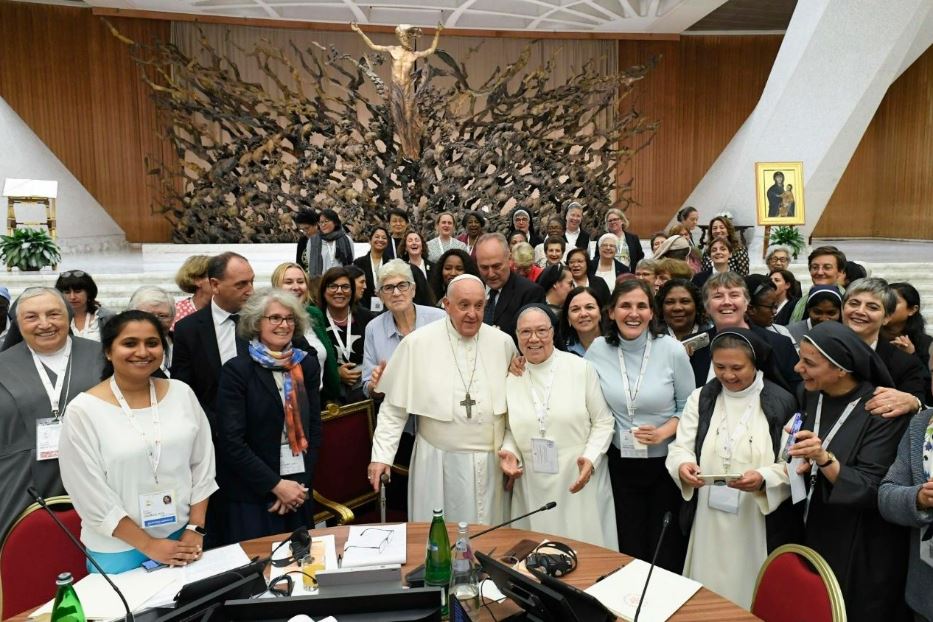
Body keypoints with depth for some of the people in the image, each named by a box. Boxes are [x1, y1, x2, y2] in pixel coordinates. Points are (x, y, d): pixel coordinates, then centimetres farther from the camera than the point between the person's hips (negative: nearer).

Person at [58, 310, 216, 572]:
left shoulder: (181, 393, -2)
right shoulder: (83, 410, -12)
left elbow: (203, 463, 2)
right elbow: (90, 494, -12)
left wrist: (195, 529, -3)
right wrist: (147, 545, -11)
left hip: (182, 537, 3)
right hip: (118, 551, -3)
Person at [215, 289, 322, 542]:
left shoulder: (307, 365, 4)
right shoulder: (237, 370, -8)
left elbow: (314, 429, 6)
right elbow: (232, 442, -12)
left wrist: (301, 484, -4)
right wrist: (276, 485, -13)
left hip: (298, 493, 4)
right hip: (251, 496, -4)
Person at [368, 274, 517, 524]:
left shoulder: (503, 343, 0)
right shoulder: (417, 343, -7)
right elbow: (393, 408, -2)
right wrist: (382, 455, -5)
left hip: (491, 462, 2)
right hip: (438, 463, -2)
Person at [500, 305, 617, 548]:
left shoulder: (582, 369, -5)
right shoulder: (511, 377, 4)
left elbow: (603, 422, -2)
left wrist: (590, 459, -14)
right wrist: (509, 452, -6)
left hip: (580, 482, -2)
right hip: (533, 490, 2)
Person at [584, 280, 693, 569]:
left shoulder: (672, 350, -9)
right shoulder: (598, 349, -5)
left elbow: (689, 407, -2)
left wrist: (664, 432, -16)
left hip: (666, 461, -1)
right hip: (620, 462, 1)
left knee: (667, 552, 9)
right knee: (629, 549, 13)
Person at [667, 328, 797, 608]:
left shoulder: (781, 403, -5)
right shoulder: (701, 398, 5)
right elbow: (680, 448, 2)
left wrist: (763, 478, -26)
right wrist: (683, 465, -21)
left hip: (759, 524, -2)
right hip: (708, 520, 3)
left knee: (750, 596, 11)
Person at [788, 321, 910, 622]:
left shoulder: (883, 411, -19)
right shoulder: (809, 395, -2)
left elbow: (871, 491, -22)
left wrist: (824, 459, -36)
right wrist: (801, 463, -6)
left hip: (861, 551, -5)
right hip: (811, 535, 6)